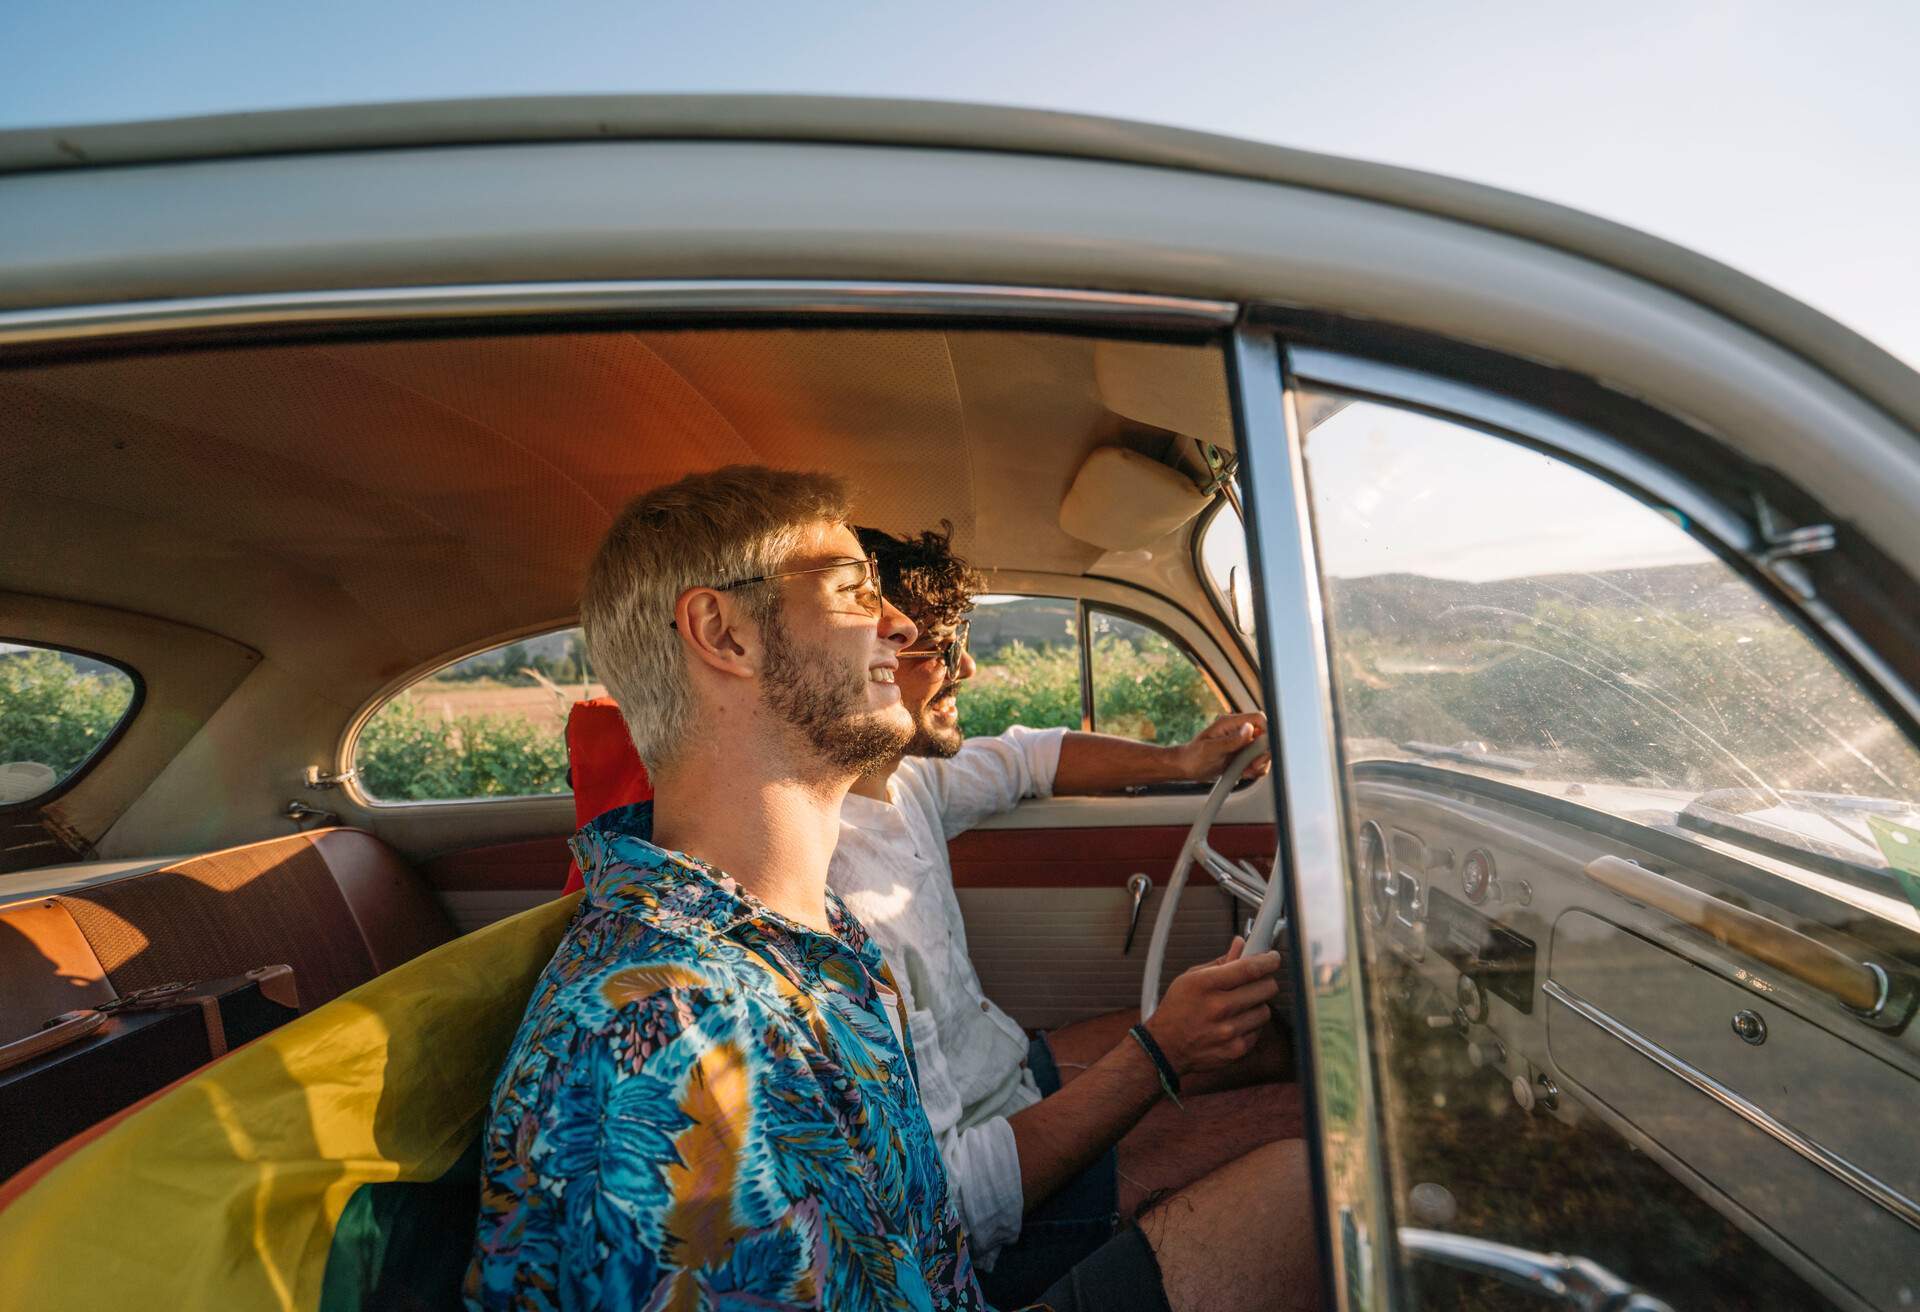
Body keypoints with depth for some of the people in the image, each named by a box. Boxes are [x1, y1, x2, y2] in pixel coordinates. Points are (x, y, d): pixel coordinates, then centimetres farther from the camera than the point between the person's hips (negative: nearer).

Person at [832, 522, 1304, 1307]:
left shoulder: (895, 781, -6)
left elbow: (1025, 758, 13)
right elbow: (947, 1197, -32)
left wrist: (1179, 762, 2)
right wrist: (1156, 1052, -33)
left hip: (1007, 1063, 9)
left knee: (1282, 1033, 15)